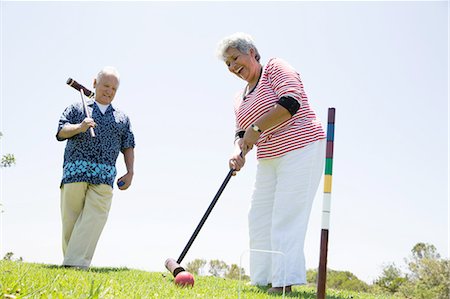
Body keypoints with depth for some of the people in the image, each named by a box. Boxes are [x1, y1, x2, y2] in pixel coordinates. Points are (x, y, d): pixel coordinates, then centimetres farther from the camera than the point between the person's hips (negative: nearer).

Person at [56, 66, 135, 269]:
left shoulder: (122, 118, 27)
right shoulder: (78, 109, 19)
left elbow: (128, 147, 23)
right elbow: (61, 132, 8)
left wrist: (130, 172, 10)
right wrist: (79, 127, -13)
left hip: (104, 176, 1)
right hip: (75, 169, 0)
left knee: (95, 217, -17)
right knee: (70, 218, -6)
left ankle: (76, 264, -25)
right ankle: (69, 258, 2)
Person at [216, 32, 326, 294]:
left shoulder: (275, 68, -2)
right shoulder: (241, 99, 20)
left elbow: (291, 102, -18)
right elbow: (242, 134, 15)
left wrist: (257, 128, -17)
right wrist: (239, 153, -8)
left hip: (301, 149, -8)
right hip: (269, 160, 9)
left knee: (286, 218, -14)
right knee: (259, 218, 4)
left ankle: (284, 284, -15)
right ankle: (263, 281, 9)